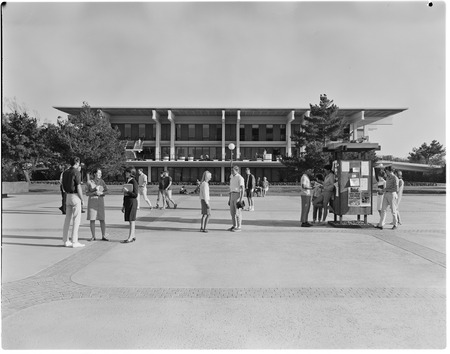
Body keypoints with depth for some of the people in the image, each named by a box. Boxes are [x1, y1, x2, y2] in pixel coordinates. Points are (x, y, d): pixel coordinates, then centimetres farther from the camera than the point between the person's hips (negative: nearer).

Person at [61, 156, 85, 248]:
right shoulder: (76, 173, -13)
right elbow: (78, 188, -17)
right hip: (76, 196, -8)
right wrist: (82, 200, -8)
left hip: (68, 196, 8)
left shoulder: (65, 172, 11)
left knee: (68, 219, 11)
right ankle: (74, 242, -4)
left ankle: (65, 241, 14)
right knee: (76, 219, -4)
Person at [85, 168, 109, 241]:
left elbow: (107, 191, 2)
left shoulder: (101, 181, 5)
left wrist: (101, 193, -16)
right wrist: (94, 193, -18)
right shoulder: (89, 182, -1)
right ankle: (93, 236, 10)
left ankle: (103, 236, 5)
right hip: (92, 202, -1)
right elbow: (87, 193, -3)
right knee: (92, 219, 0)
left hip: (100, 202, 2)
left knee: (102, 219, 0)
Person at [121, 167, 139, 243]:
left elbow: (135, 194, -16)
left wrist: (127, 191, -20)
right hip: (127, 202, 9)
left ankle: (130, 237, -4)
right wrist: (123, 205, 19)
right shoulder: (127, 182, 14)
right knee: (130, 220, 11)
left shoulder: (134, 182, -11)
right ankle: (133, 236, 19)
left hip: (132, 202, -9)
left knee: (132, 219, -6)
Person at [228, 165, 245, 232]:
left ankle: (239, 227, 4)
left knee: (237, 212, -4)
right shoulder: (232, 177, 14)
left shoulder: (240, 178, -13)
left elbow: (242, 189, -17)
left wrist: (241, 199, -21)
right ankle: (234, 226, 18)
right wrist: (229, 198, 18)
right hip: (232, 195, 8)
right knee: (232, 211, 9)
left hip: (238, 195, -8)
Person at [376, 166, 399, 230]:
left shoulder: (395, 178, -11)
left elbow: (396, 189, -19)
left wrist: (386, 189, -15)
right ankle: (381, 225, -3)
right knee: (383, 209, 0)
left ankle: (395, 225, 20)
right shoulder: (387, 177, 14)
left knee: (393, 210, 4)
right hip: (386, 194, 7)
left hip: (392, 194, -7)